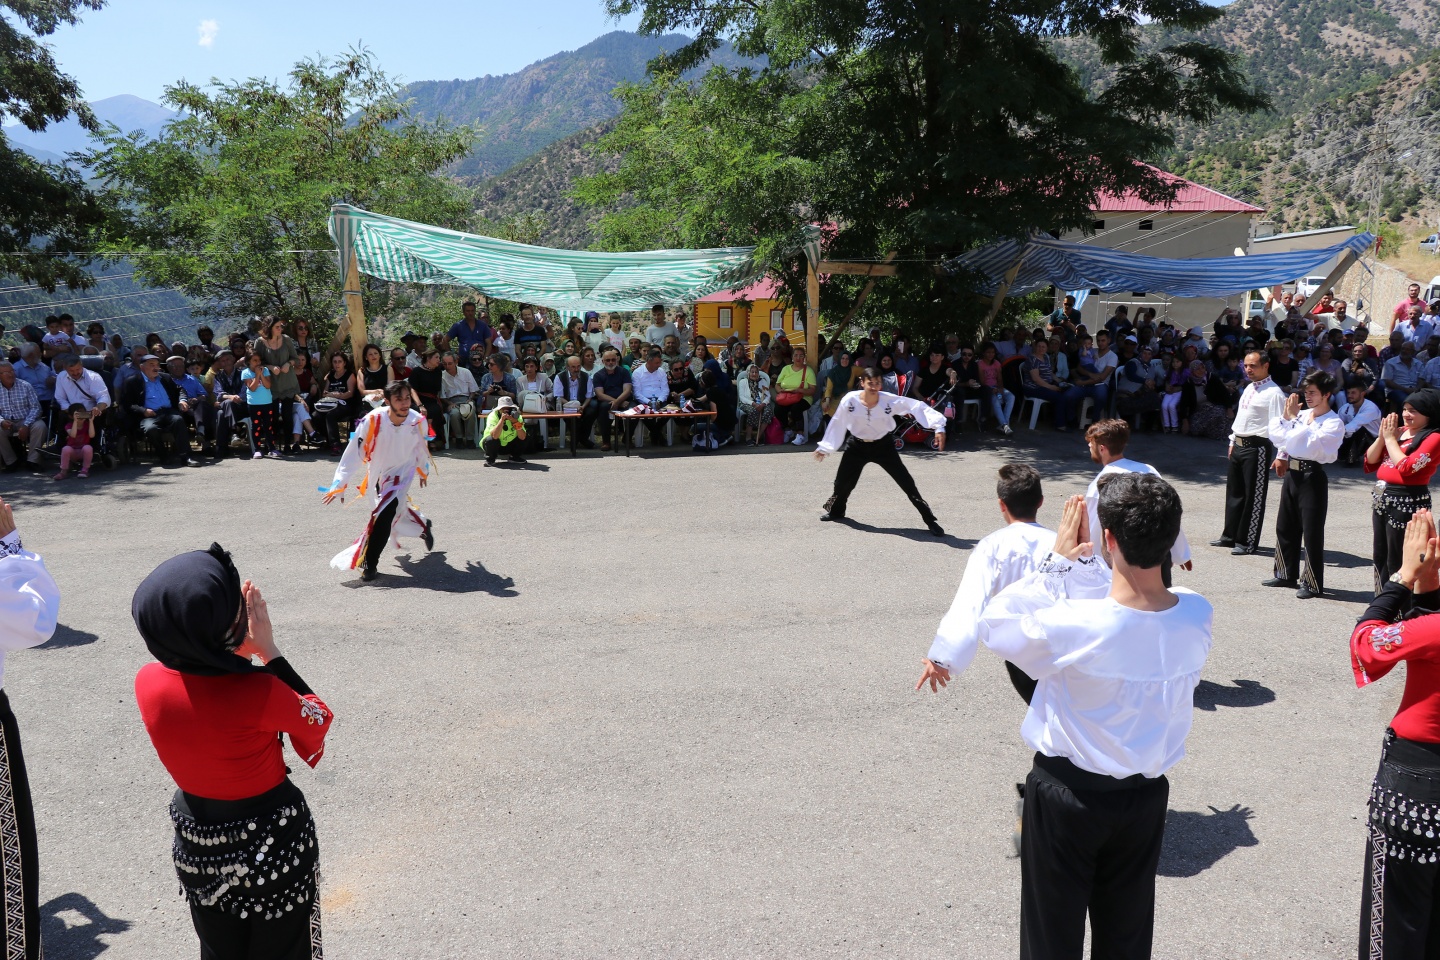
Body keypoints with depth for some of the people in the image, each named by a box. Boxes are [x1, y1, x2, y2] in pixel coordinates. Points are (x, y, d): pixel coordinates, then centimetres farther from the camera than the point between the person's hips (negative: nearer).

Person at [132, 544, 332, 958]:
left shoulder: (147, 683, -16)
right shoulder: (258, 691, -32)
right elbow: (320, 720, -12)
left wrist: (236, 649, -8)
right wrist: (269, 652, -16)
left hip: (196, 843, 5)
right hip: (273, 841, -5)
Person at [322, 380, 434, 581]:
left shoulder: (418, 422, -21)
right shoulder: (372, 421, -30)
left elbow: (422, 448, 1)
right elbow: (354, 453, -26)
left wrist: (423, 471, 17)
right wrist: (339, 485, -27)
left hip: (403, 472, -1)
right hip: (377, 473, 1)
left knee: (385, 512, -20)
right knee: (398, 508, 20)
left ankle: (369, 563, -10)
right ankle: (424, 527, 53)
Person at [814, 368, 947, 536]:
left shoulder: (889, 400, -24)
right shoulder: (850, 400, -21)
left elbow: (917, 406, -24)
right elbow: (838, 424, -8)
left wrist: (938, 426, -34)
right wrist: (824, 448, 1)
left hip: (883, 446, -1)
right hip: (857, 447, 1)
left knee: (907, 484, -4)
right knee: (843, 483, 10)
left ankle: (930, 520, 5)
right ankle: (835, 510, 42)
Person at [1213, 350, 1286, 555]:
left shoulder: (1273, 393, -14)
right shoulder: (1249, 388, 14)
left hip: (1257, 448, -9)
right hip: (1239, 446, 9)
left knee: (1254, 495, 0)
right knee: (1234, 491, 16)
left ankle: (1247, 541, 9)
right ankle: (1230, 536, 28)